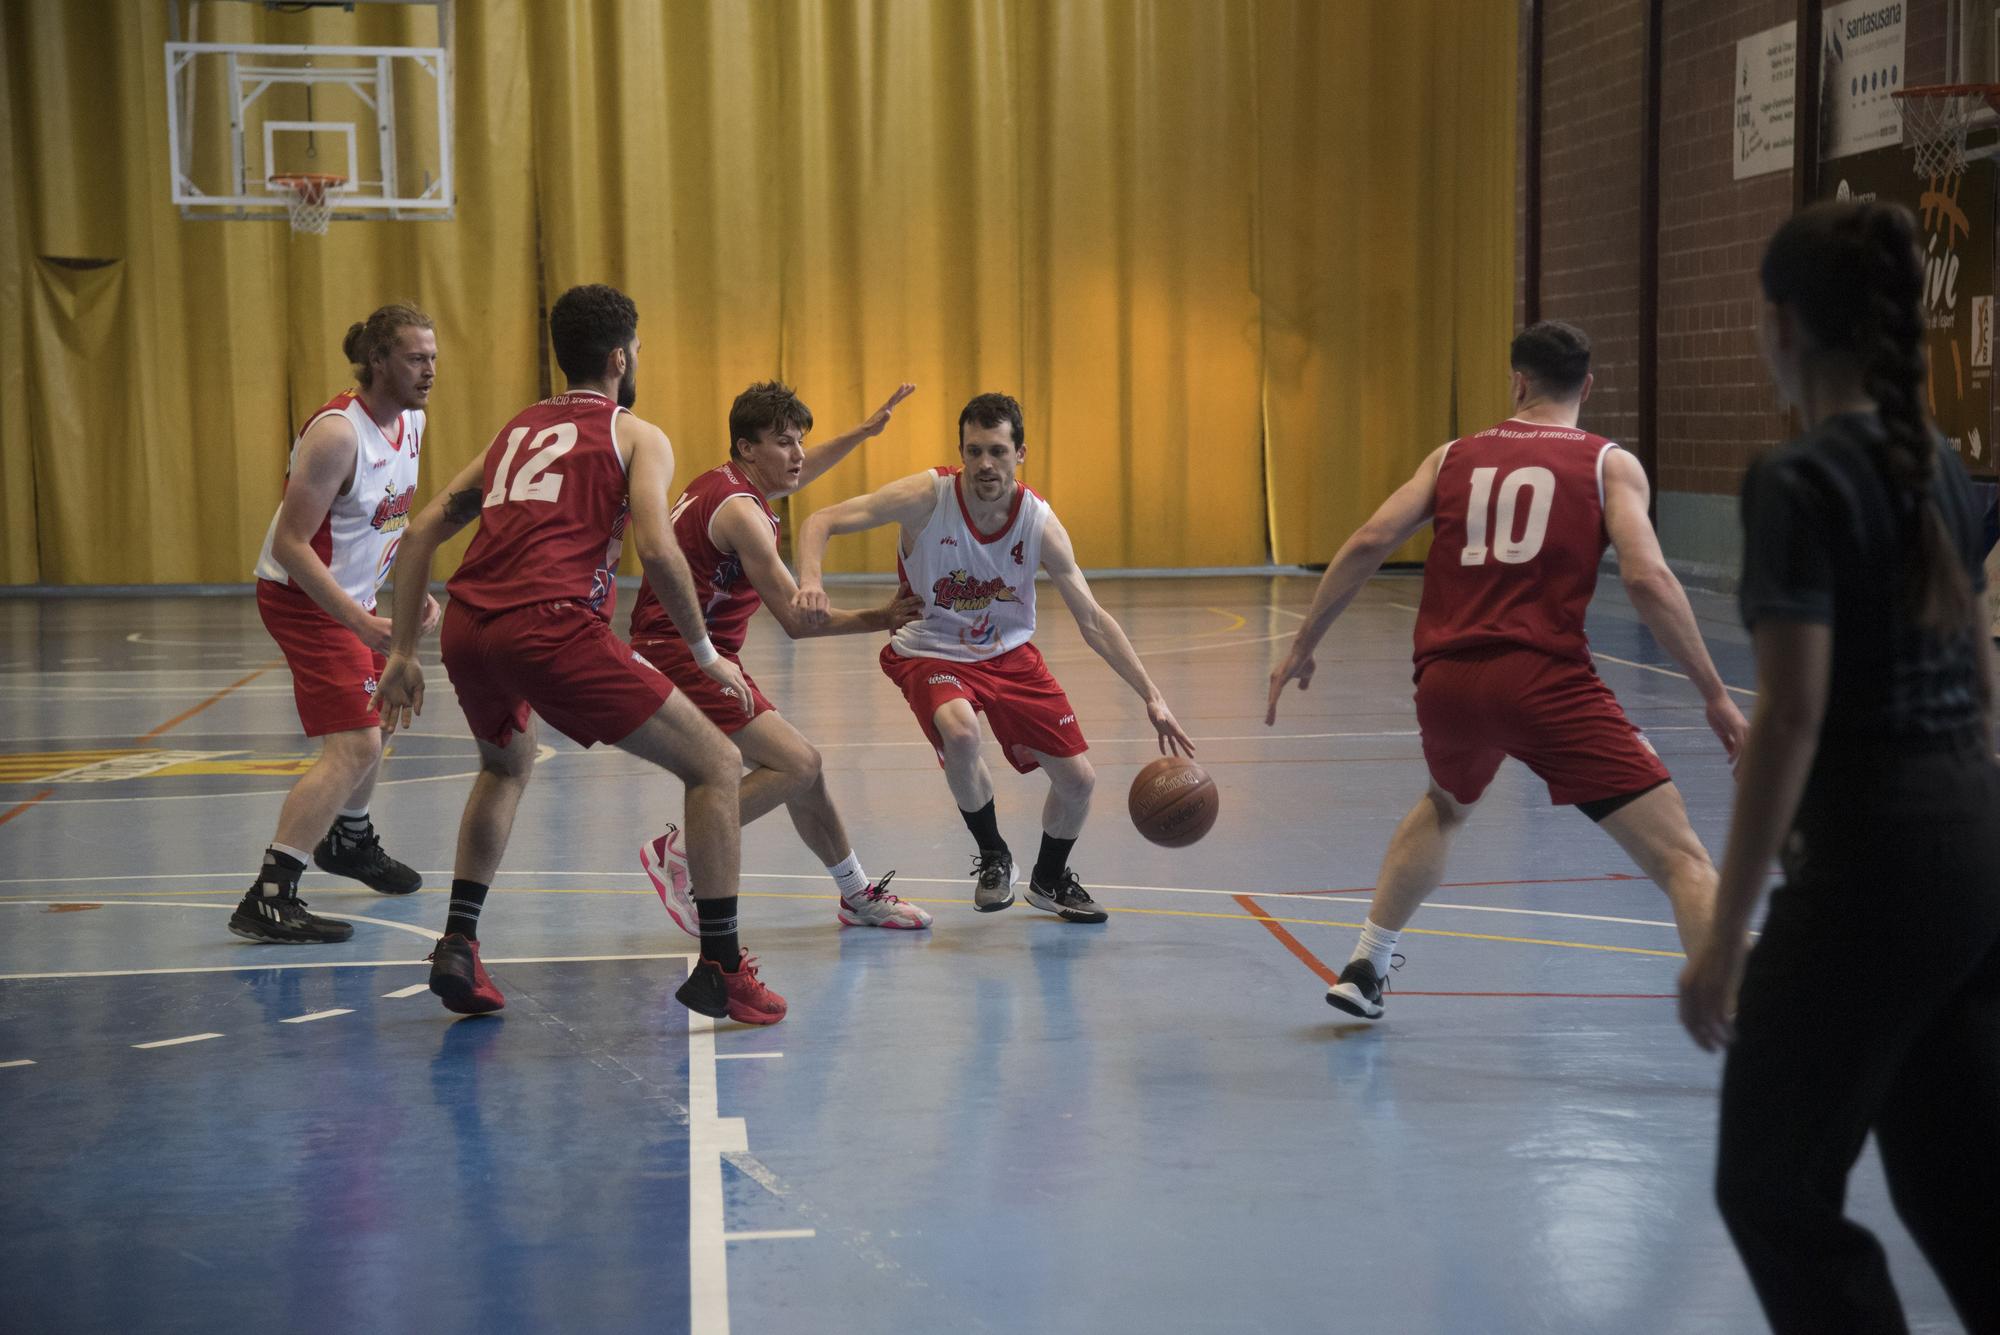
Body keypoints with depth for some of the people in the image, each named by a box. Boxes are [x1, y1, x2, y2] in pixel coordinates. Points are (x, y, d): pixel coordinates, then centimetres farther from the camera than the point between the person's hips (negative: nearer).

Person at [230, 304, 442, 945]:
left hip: (353, 595, 10)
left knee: (378, 722, 27)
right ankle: (267, 899, -20)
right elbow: (290, 543, -28)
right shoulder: (338, 433, -26)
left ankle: (349, 840, 52)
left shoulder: (411, 421, 2)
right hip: (303, 599, -10)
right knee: (353, 747, -19)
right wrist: (360, 621, -33)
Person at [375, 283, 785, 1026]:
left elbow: (423, 531, 23)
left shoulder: (517, 429, 28)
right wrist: (707, 654, 4)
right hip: (550, 628, -6)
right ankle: (721, 970, 5)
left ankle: (458, 945, 27)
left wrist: (403, 652, 24)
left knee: (507, 766, 37)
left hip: (467, 628, 7)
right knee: (715, 764, 7)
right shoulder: (636, 436, 11)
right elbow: (655, 548, -7)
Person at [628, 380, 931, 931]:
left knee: (800, 765, 13)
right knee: (797, 765, -17)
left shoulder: (729, 482, 11)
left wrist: (864, 431, 37)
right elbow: (798, 620, -20)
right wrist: (881, 618, -13)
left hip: (698, 655, 10)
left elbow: (795, 472, 38)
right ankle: (676, 854, -8)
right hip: (680, 654, -10)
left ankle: (858, 896, 25)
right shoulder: (740, 510, -19)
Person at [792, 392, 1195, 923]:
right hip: (932, 653, -3)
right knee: (960, 733, -35)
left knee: (1078, 779, 0)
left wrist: (1151, 696, -16)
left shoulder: (1039, 522, -15)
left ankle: (1050, 879, 33)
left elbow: (1093, 621, -10)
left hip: (1010, 653, 3)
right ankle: (993, 858, -6)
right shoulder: (928, 496, -22)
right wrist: (809, 580, -43)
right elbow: (820, 522, -22)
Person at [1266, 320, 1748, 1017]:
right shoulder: (1609, 464, 8)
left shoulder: (1455, 455, 18)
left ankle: (1364, 971, 40)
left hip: (1446, 680, 5)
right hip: (1544, 681, -4)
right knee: (1680, 859, -1)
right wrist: (1715, 695, -2)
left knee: (1443, 807, 38)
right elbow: (1647, 578, -7)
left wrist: (1302, 647, 17)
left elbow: (1367, 544, 8)